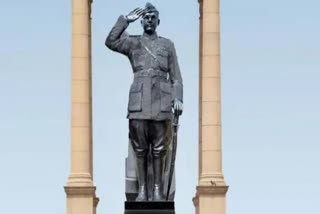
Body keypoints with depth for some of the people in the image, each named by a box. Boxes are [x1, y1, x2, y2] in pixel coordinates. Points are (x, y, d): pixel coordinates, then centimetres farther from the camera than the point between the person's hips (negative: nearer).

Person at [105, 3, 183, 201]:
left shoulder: (167, 44, 14)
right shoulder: (132, 42, 13)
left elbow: (176, 76, 11)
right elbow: (111, 41, -7)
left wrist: (177, 98, -1)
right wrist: (126, 20, -5)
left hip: (161, 101, 0)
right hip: (139, 101, 0)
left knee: (159, 148, 0)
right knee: (140, 148, 0)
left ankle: (158, 189, 5)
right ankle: (142, 190, 4)